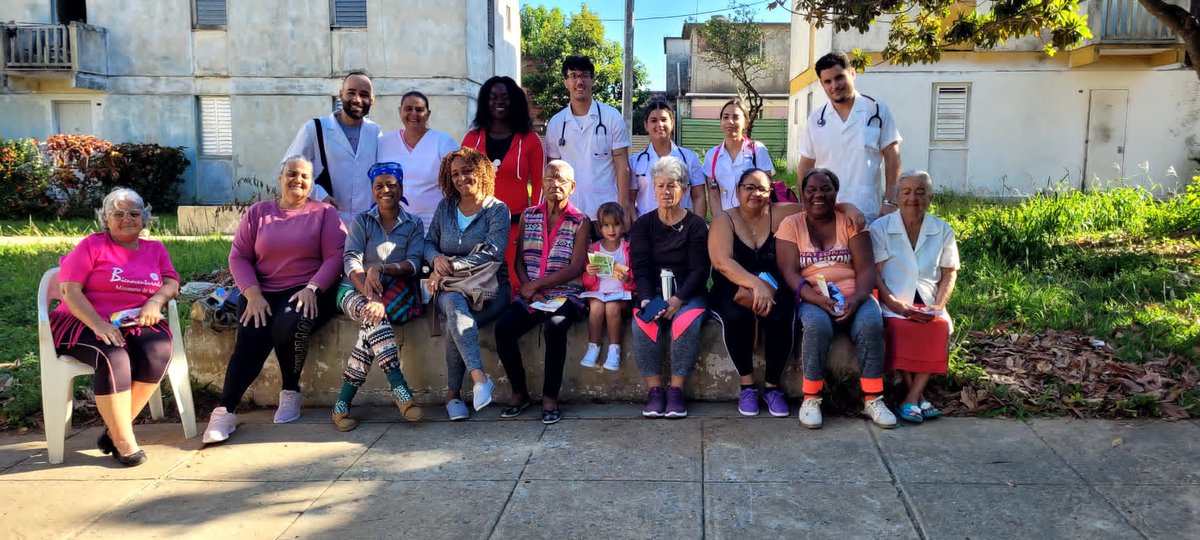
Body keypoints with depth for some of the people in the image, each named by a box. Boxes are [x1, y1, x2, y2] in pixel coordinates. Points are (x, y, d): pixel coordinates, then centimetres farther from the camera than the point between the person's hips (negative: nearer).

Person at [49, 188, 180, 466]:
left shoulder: (155, 249, 18)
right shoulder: (92, 245, 5)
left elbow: (171, 282, 8)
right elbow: (70, 290, -6)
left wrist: (156, 301, -17)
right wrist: (99, 324, -22)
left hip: (137, 325, 3)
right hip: (86, 324, -3)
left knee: (158, 351, -31)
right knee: (113, 357, -35)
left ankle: (115, 430, -19)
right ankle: (124, 441, -25)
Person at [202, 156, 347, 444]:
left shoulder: (325, 213, 8)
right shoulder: (257, 212, 15)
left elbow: (335, 256, -3)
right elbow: (238, 257, 7)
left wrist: (311, 289, -19)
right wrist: (253, 294, -9)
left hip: (309, 292, -2)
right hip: (262, 291, 2)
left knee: (289, 324, -33)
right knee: (251, 337, -26)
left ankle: (291, 392, -9)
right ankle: (225, 409, -21)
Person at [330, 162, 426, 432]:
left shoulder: (414, 224, 11)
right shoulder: (361, 221, 9)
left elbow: (414, 264, -5)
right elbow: (351, 261, -7)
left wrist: (380, 269, -23)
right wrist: (370, 295, -26)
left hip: (395, 291, 0)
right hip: (355, 290, 0)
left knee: (373, 324, -32)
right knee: (374, 316, -34)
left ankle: (343, 401, -27)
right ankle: (400, 390, -39)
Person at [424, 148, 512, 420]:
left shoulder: (497, 210, 1)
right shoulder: (445, 207, 16)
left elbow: (491, 254, -12)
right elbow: (428, 243, 17)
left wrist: (450, 267, -16)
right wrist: (436, 259, -9)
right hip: (449, 287, 2)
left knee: (456, 322, -33)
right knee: (454, 303, -36)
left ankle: (453, 393, -21)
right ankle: (479, 377, -46)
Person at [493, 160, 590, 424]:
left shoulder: (581, 222, 3)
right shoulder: (528, 216, 14)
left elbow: (575, 268, -6)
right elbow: (519, 260, 10)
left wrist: (536, 285, -11)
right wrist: (528, 289, -8)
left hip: (564, 295, -3)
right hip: (528, 294, 3)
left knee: (554, 328, -35)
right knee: (503, 328, -24)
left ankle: (550, 397, -18)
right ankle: (519, 392, -4)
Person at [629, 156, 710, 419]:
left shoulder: (695, 225, 5)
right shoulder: (643, 225, 11)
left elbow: (700, 269, -3)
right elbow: (640, 268, 1)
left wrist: (678, 299, -19)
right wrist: (646, 299, -17)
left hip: (688, 294, -1)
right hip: (652, 292, 1)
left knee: (687, 323, -32)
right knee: (643, 324, -29)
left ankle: (676, 390, -21)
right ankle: (654, 390, -19)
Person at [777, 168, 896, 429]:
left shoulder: (850, 221, 9)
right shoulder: (791, 225, 7)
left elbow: (866, 268, 0)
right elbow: (789, 273, -4)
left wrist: (856, 299, -20)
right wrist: (819, 299, -21)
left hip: (854, 295, 2)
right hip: (812, 298, -1)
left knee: (871, 323, -30)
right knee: (817, 325, -34)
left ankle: (873, 399, -18)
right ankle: (811, 398, -20)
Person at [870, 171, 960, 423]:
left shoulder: (943, 230, 11)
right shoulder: (880, 228, 3)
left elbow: (949, 274, 10)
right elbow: (874, 273, -4)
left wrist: (938, 305, -8)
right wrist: (895, 303, -19)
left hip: (928, 304, 2)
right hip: (893, 302, -2)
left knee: (941, 326, -30)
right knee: (899, 327, -34)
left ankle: (912, 399, -27)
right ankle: (918, 397, -22)